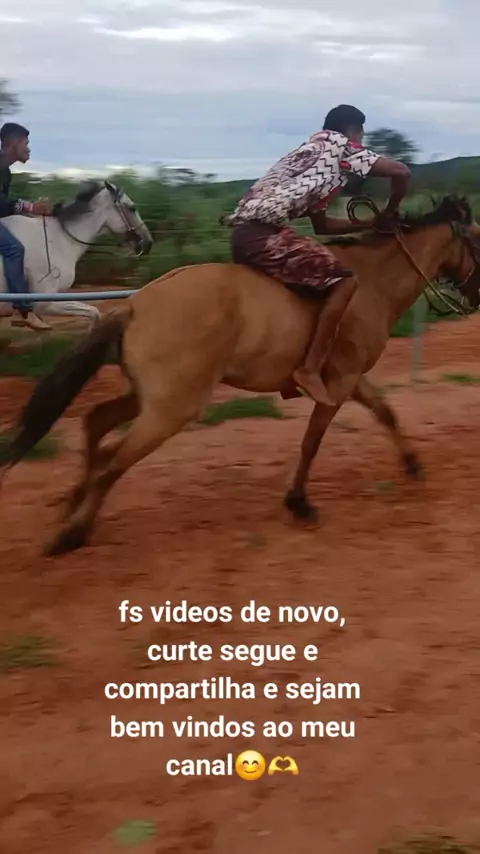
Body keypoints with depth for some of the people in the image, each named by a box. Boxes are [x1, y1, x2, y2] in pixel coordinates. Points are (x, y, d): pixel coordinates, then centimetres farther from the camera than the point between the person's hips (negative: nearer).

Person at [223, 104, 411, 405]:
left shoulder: (312, 152, 30)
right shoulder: (340, 145, 6)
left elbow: (322, 224, 35)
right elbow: (401, 171, -1)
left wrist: (372, 223, 33)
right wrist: (390, 213, 16)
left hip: (247, 231, 10)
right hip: (262, 235, -10)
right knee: (344, 280, -10)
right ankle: (310, 369, -12)